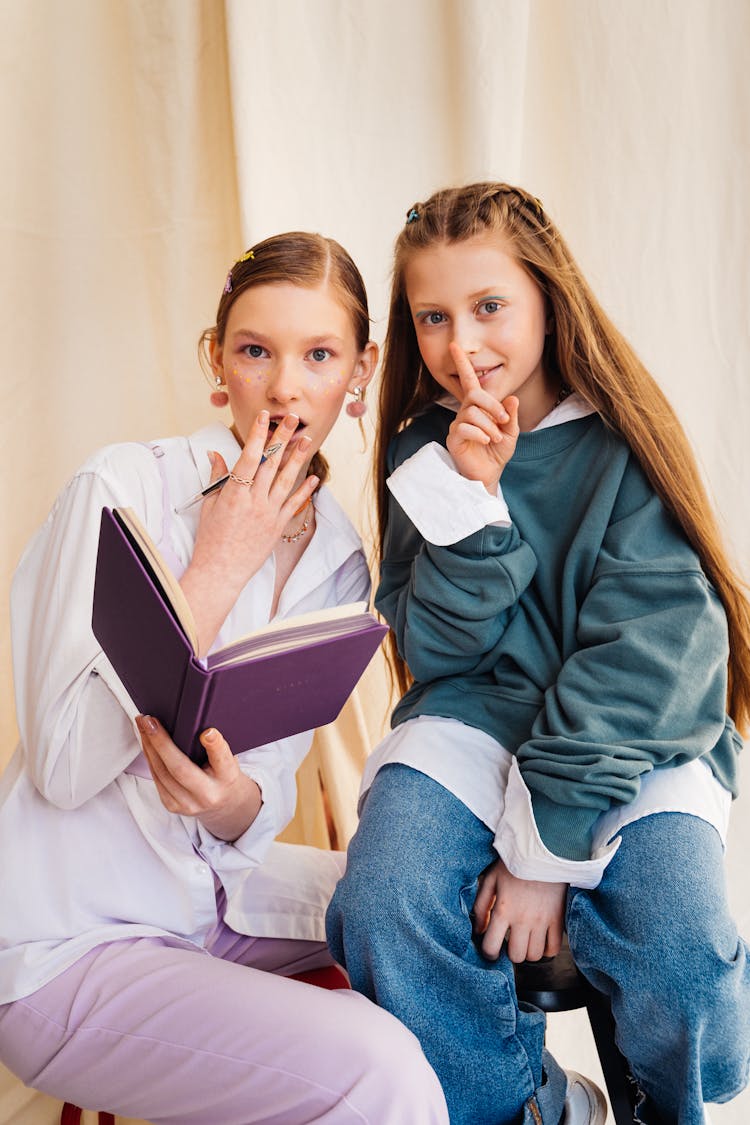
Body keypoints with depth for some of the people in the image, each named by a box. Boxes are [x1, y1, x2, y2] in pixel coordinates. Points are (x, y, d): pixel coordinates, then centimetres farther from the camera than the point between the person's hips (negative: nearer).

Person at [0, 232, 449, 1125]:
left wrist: (233, 799, -24)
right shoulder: (122, 489, -16)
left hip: (212, 890, 7)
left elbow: (263, 805, 1)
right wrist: (219, 568, -21)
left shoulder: (339, 560, 2)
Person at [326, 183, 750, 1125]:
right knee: (383, 908, -26)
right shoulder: (428, 451, 5)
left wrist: (547, 849, -19)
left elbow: (644, 652, -13)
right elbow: (435, 651, 0)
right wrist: (468, 496, -15)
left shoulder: (621, 446, -5)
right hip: (476, 718, 3)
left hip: (637, 738, -2)